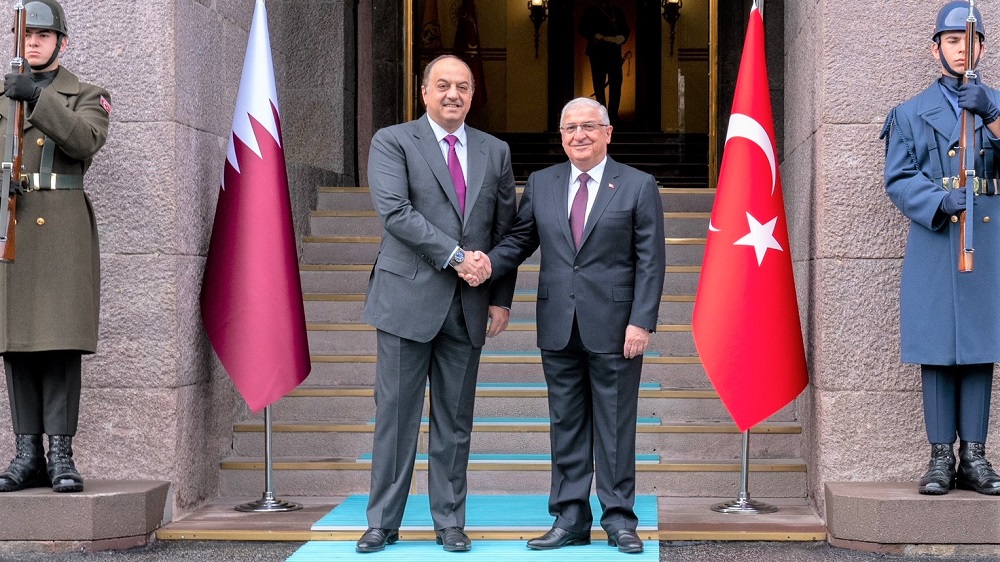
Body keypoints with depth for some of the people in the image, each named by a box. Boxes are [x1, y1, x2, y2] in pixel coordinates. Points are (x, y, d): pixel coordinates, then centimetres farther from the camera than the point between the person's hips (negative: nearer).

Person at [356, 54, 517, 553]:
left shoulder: (495, 152, 13)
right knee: (396, 415, 1)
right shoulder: (392, 142, 0)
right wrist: (456, 256, -17)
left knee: (455, 420, 9)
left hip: (468, 306, 4)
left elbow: (506, 229, 13)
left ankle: (449, 522, 17)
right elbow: (394, 211, -13)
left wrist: (501, 298, 5)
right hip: (407, 299, -3)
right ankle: (383, 522, 10)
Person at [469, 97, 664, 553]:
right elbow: (518, 241, 11)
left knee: (615, 426, 2)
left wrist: (642, 322, -11)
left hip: (613, 327, -4)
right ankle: (570, 519, 15)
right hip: (559, 327, 4)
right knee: (566, 425, 8)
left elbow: (650, 261, -3)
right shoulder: (540, 184, 11)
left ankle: (619, 519, 11)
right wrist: (487, 264, -11)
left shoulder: (638, 187, 0)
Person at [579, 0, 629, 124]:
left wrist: (620, 38, -11)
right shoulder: (591, 10, 6)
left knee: (616, 83, -5)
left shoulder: (618, 12, 16)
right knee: (599, 85, -1)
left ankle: (613, 115, 0)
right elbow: (584, 29, -2)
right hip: (597, 52, -3)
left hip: (614, 52, 3)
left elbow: (625, 30, 12)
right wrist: (599, 37, -15)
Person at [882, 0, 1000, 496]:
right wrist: (939, 201, -16)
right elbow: (898, 179, 1)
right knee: (937, 349, -3)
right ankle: (940, 457, 2)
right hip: (933, 240, -1)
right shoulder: (912, 113, 10)